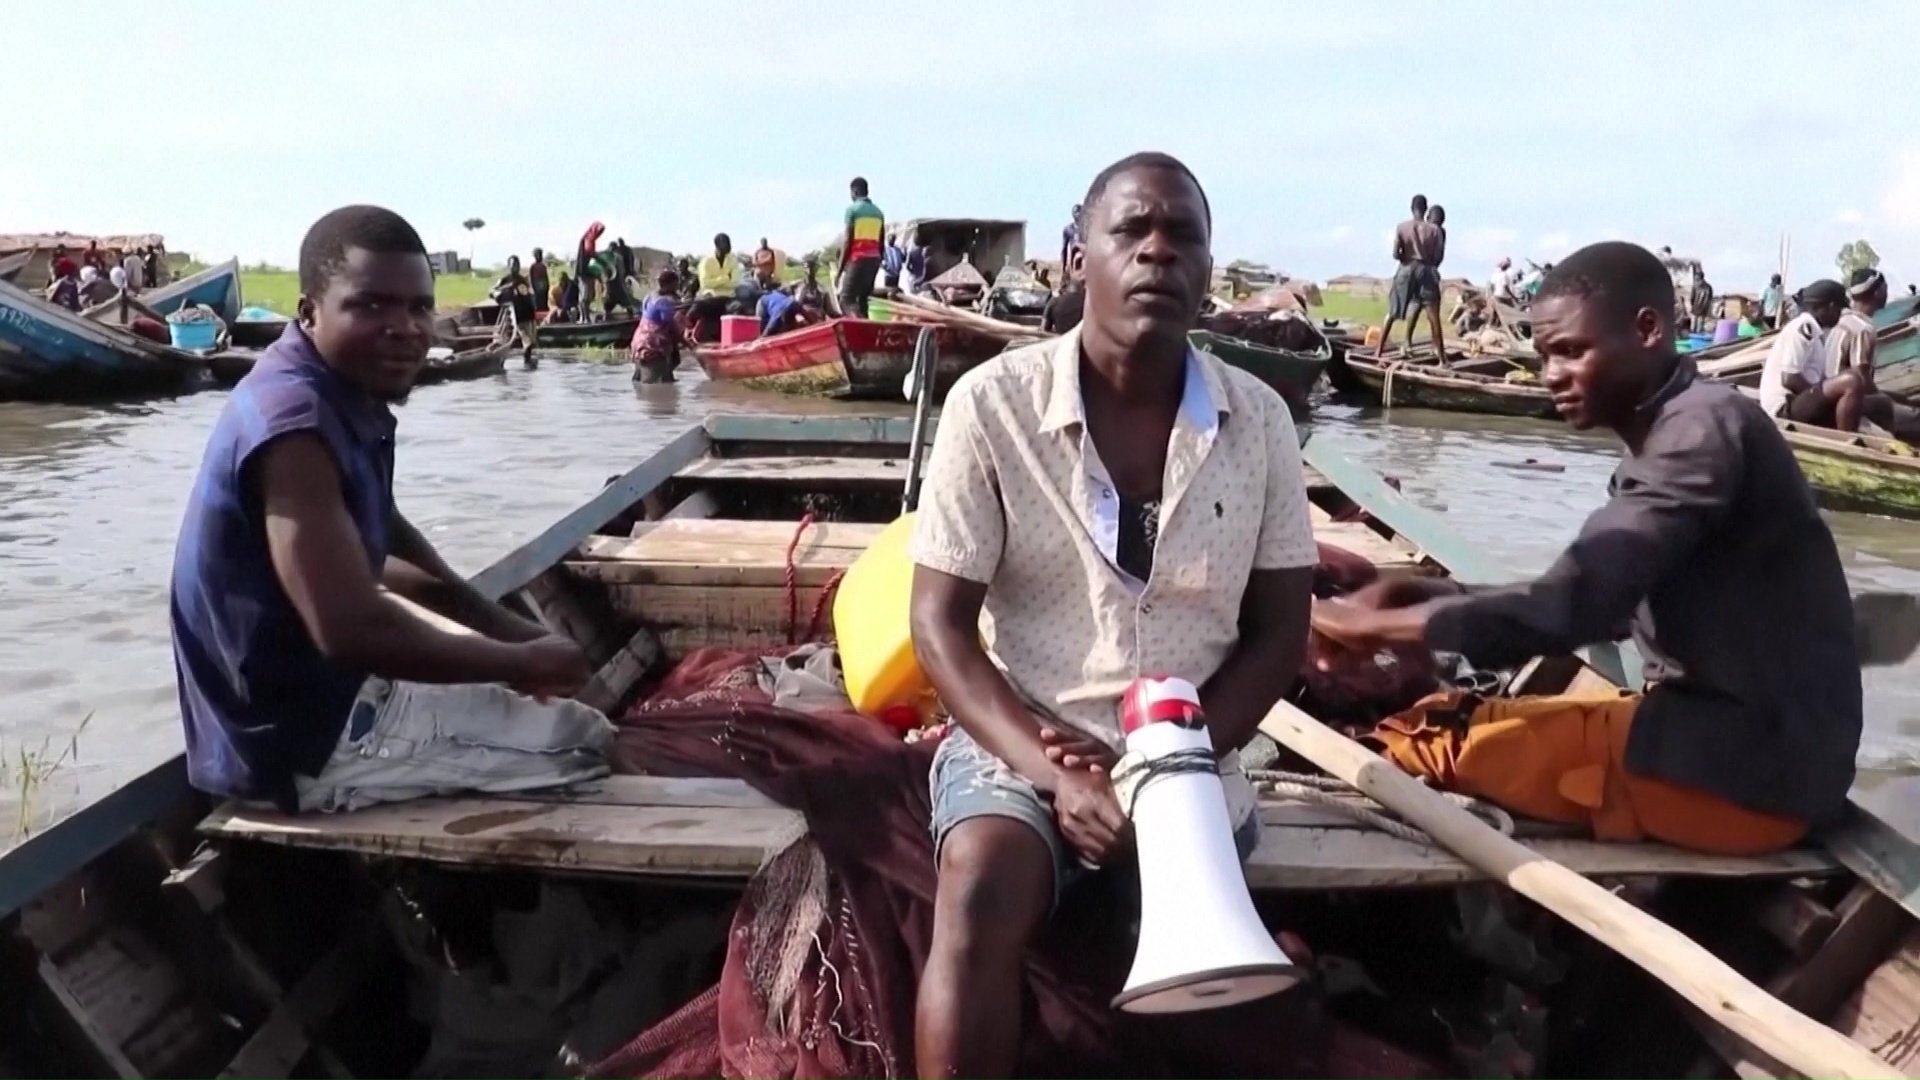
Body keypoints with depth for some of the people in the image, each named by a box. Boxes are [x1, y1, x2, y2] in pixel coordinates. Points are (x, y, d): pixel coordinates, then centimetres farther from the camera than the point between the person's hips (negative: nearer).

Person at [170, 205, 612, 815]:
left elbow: (378, 541, 19)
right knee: (586, 743, -4)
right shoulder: (295, 423, -26)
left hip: (325, 687, 10)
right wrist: (523, 662, -22)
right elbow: (350, 629, -33)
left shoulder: (344, 395, 4)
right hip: (300, 740, -10)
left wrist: (512, 636, 10)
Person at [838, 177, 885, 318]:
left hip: (858, 258, -7)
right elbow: (881, 243, 15)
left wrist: (840, 266, -5)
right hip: (874, 257, 7)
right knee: (863, 298, 13)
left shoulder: (852, 209, -4)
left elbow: (848, 240, -9)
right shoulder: (878, 212, 15)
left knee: (846, 299, -8)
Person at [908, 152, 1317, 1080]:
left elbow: (1278, 632, 4)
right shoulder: (993, 404, -8)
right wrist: (1054, 776, -18)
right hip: (1020, 743, -2)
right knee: (978, 905, -30)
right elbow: (939, 626, -7)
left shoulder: (1258, 421, -1)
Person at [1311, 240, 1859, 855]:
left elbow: (1574, 606, -26)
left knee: (1461, 740, -14)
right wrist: (1443, 597, -1)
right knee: (1455, 711, 7)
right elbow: (1599, 599, 13)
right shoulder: (1671, 436, 12)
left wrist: (1375, 624, -19)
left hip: (1756, 766, -9)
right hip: (1728, 733, 9)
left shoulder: (1704, 431, -18)